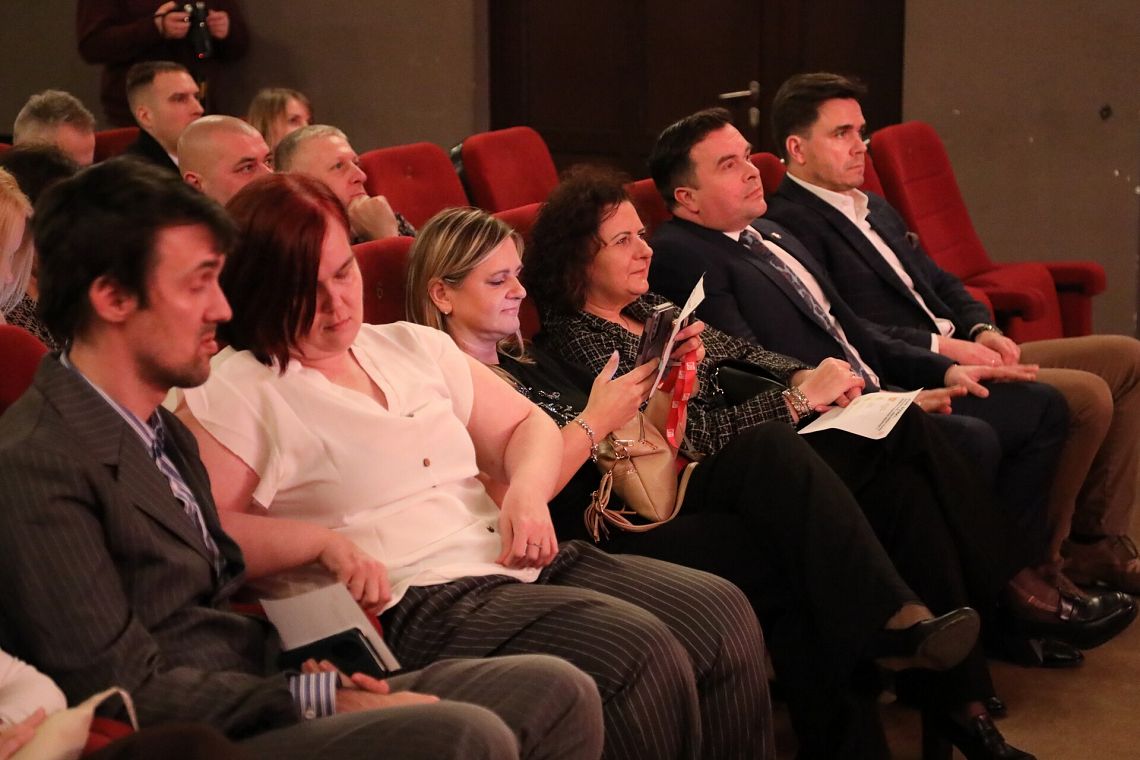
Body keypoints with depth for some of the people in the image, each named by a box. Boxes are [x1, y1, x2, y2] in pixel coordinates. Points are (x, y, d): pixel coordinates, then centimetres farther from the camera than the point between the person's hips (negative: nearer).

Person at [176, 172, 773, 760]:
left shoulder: (411, 346, 19)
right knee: (639, 654, -28)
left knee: (721, 613, -12)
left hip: (513, 561, 8)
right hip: (409, 606, -7)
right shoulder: (234, 392, -1)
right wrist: (323, 540, -21)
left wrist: (527, 491, 1)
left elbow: (527, 427, 24)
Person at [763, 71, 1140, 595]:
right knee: (1087, 396, -22)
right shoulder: (790, 223, -11)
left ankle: (1096, 541, 7)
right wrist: (938, 346, -19)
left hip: (957, 351, 11)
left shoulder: (876, 209, 22)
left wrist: (981, 328, 2)